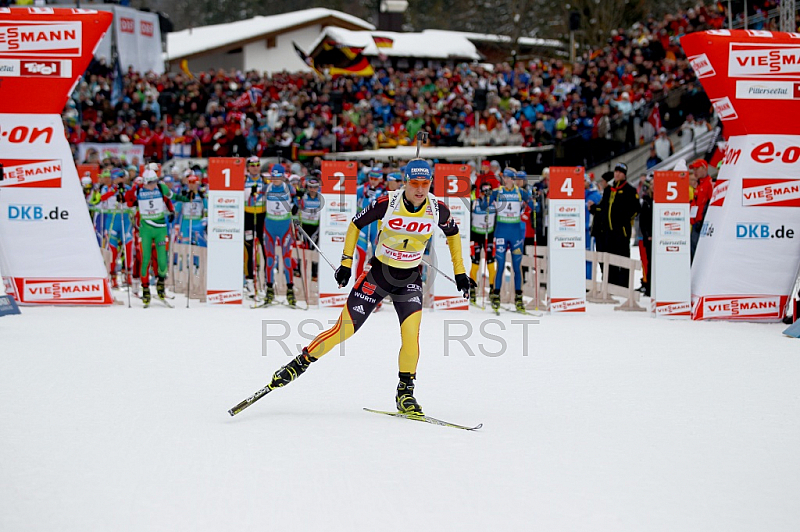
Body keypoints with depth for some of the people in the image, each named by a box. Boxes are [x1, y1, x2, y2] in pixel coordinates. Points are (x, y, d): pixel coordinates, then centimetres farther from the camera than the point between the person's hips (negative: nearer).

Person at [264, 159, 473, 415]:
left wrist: (459, 271, 11)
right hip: (378, 272, -2)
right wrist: (346, 262, -4)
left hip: (410, 279, 2)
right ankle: (300, 364, 12)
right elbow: (356, 224, -2)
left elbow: (453, 233, 10)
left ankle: (405, 392, -1)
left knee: (411, 333, -18)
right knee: (345, 328, -5)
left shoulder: (438, 209, -12)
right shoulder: (387, 203, -18)